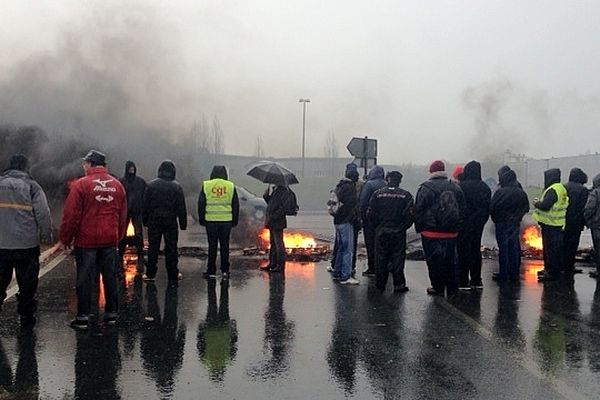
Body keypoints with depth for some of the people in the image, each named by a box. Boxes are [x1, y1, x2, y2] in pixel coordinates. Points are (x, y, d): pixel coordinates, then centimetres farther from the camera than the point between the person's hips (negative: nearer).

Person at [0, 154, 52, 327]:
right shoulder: (31, 186, -5)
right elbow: (43, 214, -9)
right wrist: (46, 237, 0)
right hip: (26, 244, -3)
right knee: (27, 283, 8)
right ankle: (26, 316, 14)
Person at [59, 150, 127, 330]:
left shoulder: (81, 184, -9)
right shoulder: (117, 185, 6)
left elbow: (71, 215, -10)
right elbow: (123, 215, 11)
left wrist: (65, 239, 0)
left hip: (86, 241, -4)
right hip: (110, 241, 4)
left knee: (85, 279, 3)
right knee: (110, 277, 11)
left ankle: (83, 317, 7)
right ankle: (112, 313, 18)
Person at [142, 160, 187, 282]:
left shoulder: (151, 185, -1)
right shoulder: (176, 187, -5)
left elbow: (145, 205, 2)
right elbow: (181, 207, -4)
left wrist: (145, 220, 10)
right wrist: (183, 223, 2)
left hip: (154, 221, 1)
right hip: (170, 221, -1)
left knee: (153, 247, 5)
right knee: (171, 248, 5)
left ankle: (150, 274, 7)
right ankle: (173, 274, 10)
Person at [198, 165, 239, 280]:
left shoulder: (206, 185, 1)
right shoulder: (231, 186, 4)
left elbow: (201, 204, 3)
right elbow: (236, 205, 7)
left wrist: (201, 219, 10)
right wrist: (235, 221, 13)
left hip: (211, 220, -1)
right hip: (226, 220, 1)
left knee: (212, 246, 5)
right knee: (225, 245, 8)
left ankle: (211, 271, 7)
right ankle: (225, 270, 9)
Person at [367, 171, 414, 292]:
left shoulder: (377, 194, -3)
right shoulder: (406, 195, -5)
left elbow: (370, 214, -3)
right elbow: (411, 215, -7)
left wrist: (377, 226, 10)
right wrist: (403, 227, 6)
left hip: (381, 232, 1)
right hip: (398, 232, -1)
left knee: (381, 258, 9)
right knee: (398, 258, 6)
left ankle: (380, 284, 14)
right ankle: (399, 284, 6)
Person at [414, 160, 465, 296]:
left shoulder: (426, 188, -9)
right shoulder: (455, 188, 6)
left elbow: (418, 210, -9)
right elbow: (462, 209, 12)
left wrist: (419, 228, 0)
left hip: (431, 232, -5)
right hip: (451, 232, 5)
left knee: (434, 260, 4)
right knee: (450, 260, 13)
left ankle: (438, 287, 7)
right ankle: (452, 288, 18)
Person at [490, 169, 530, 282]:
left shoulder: (500, 192, -16)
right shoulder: (521, 193, 0)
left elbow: (492, 208, -16)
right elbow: (526, 208, 8)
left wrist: (495, 218, 2)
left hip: (502, 223, -5)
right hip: (515, 224, 5)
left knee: (503, 248, 2)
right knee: (514, 248, 11)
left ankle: (503, 274, 6)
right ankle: (514, 274, 17)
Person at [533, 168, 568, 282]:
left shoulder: (553, 190, -19)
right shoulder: (561, 188, 15)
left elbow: (545, 206, -25)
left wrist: (536, 203, -7)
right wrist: (540, 202, 8)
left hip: (551, 225, -11)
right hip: (557, 224, 11)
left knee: (551, 249, -6)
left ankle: (552, 273, -2)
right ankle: (549, 269, 27)